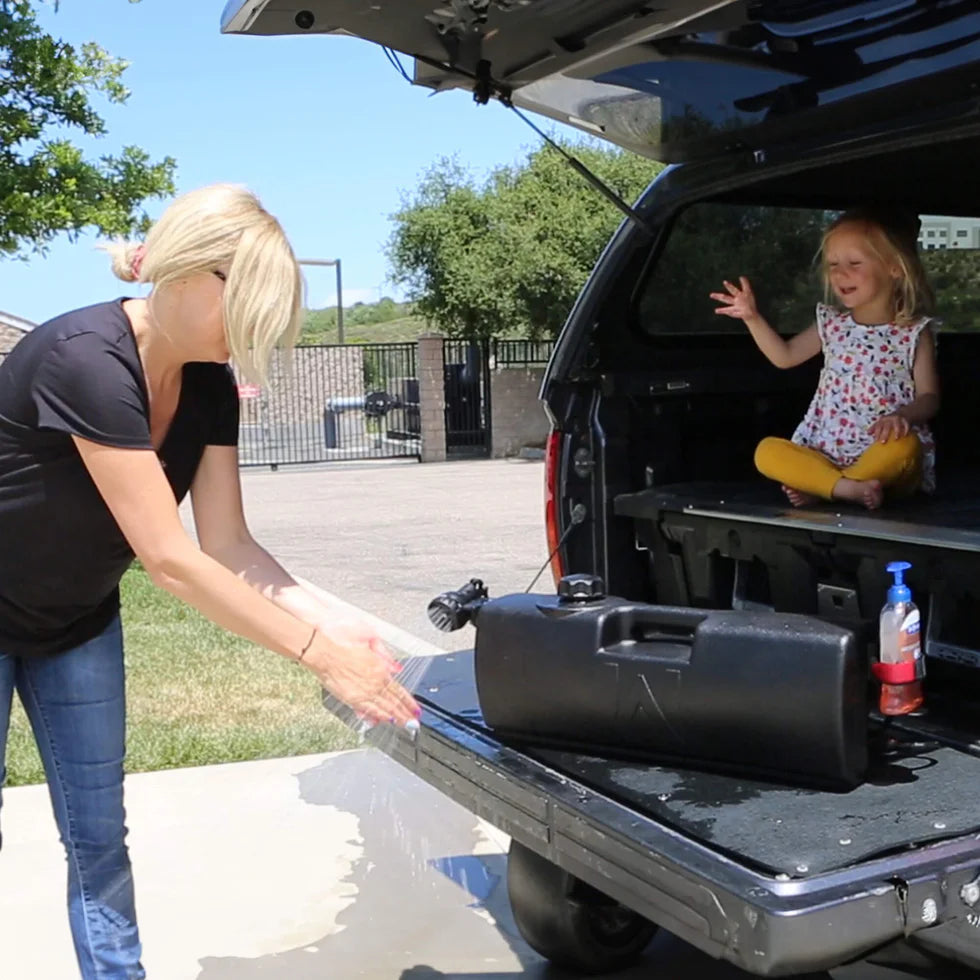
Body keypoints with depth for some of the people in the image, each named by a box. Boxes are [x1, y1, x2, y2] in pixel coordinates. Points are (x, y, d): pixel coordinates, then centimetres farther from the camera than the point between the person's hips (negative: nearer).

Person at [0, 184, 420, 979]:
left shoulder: (209, 387, -10)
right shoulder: (86, 360, -34)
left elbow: (227, 545, -10)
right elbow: (169, 558, -35)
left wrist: (335, 626, -23)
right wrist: (317, 651, -32)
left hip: (77, 622, 6)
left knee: (99, 839, 8)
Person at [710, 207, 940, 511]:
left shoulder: (914, 333, -1)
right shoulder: (832, 325, 11)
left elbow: (929, 397, -3)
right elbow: (785, 356, 18)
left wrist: (903, 416, -25)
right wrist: (752, 317, 7)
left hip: (882, 455, -3)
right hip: (827, 454, 4)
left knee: (903, 447, -37)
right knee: (767, 451, -19)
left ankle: (820, 488, -26)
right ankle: (846, 487, -32)